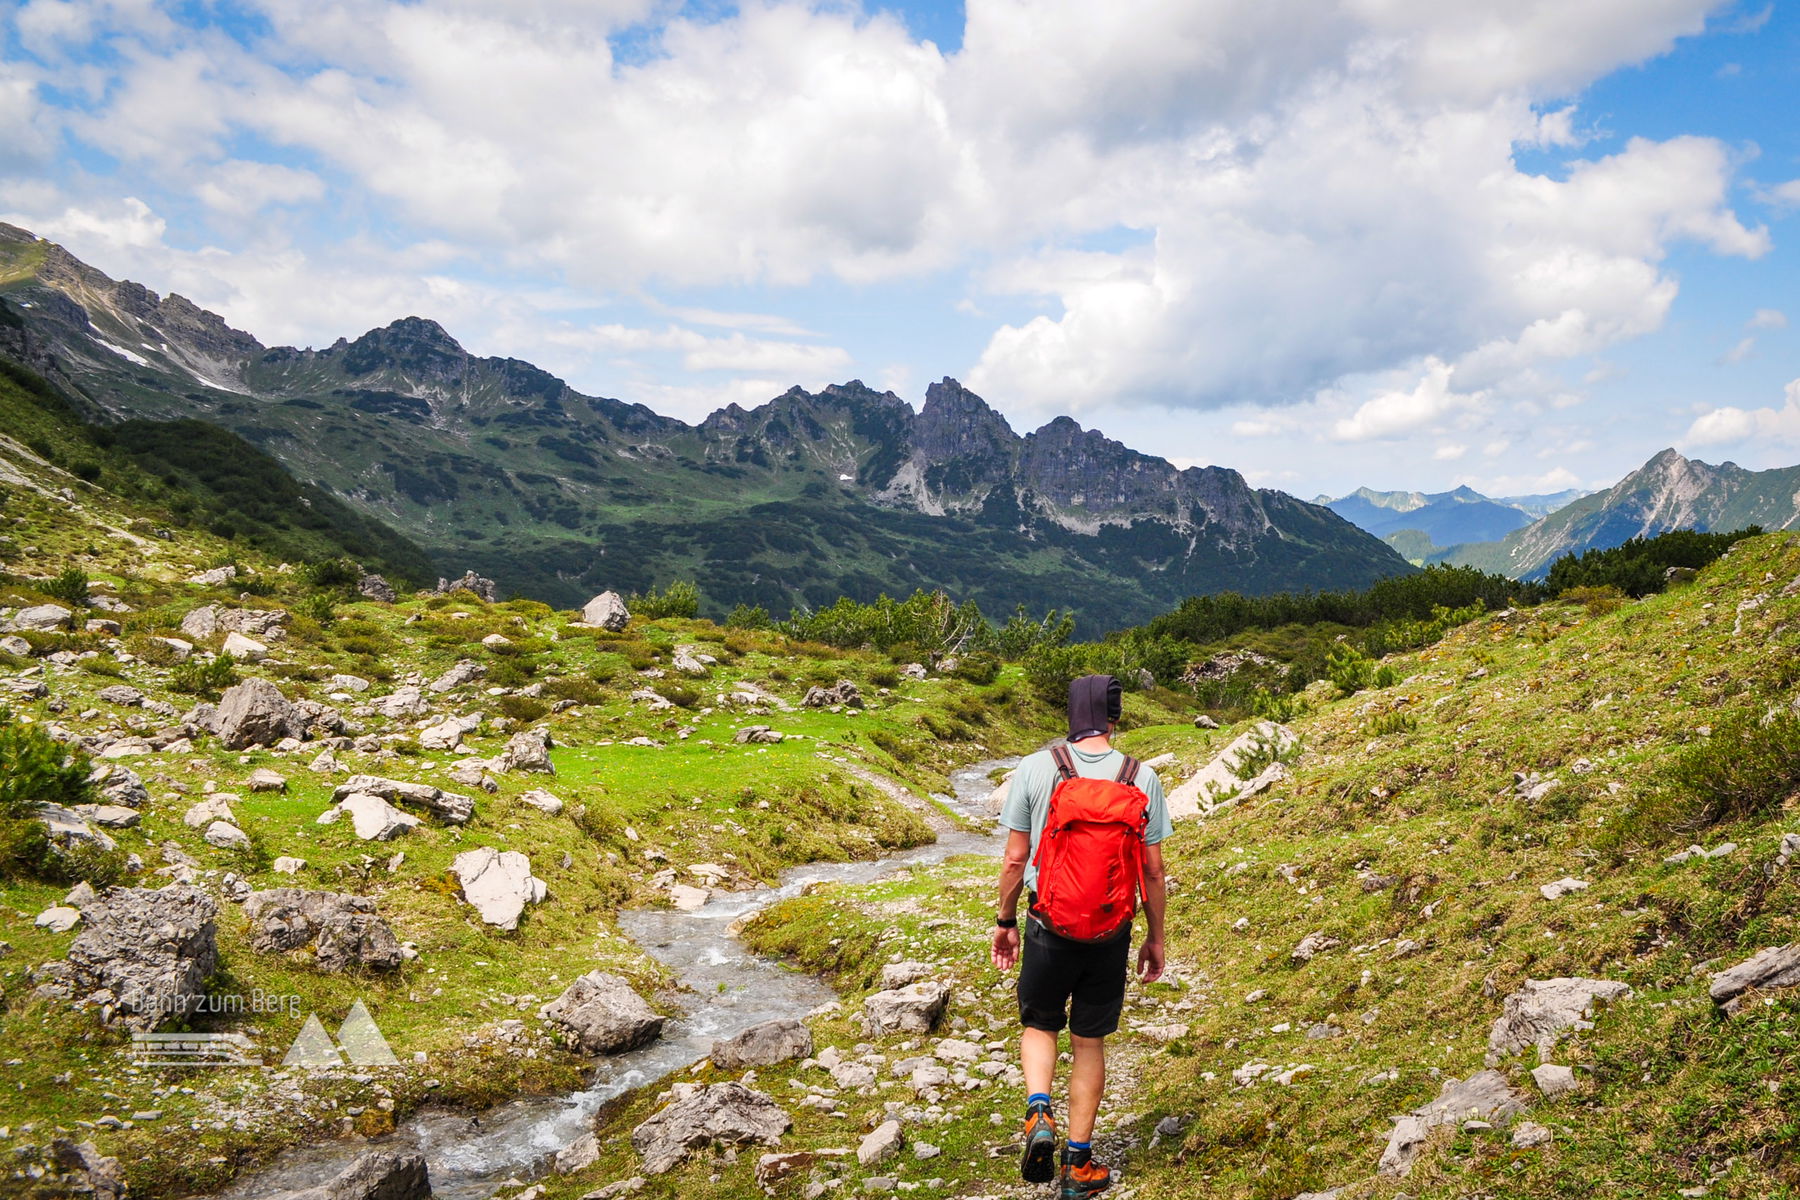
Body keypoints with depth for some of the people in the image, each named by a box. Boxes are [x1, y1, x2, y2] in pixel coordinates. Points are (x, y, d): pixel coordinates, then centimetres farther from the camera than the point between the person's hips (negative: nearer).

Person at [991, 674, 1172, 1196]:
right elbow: (1153, 869, 0)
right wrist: (1155, 939, 12)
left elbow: (1015, 859, -5)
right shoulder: (1142, 779, -6)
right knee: (1089, 1044, 16)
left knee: (1039, 1025, 22)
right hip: (1111, 933, 1)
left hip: (1048, 925, -1)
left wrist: (1005, 923, 9)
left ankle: (1038, 1114, -2)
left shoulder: (1035, 768, -9)